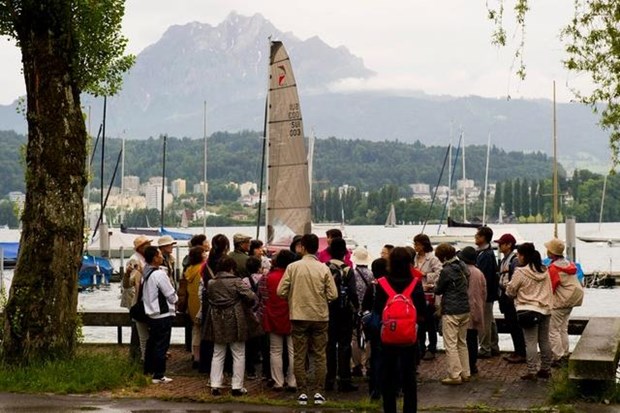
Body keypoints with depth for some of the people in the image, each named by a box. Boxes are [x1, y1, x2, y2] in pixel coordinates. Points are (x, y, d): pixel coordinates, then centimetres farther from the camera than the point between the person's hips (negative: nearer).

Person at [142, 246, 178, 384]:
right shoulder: (160, 274, -18)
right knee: (162, 345, -2)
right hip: (163, 315, -8)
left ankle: (148, 372, 23)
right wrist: (175, 299, 9)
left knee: (151, 344, 16)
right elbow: (172, 296, -15)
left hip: (151, 314, 8)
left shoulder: (146, 274, 8)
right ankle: (158, 375, 1)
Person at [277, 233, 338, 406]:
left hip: (299, 316, 0)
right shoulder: (324, 268, -6)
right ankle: (318, 393, 8)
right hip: (320, 317, 1)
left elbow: (281, 291, -7)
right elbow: (333, 295, -7)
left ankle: (302, 393, 8)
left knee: (299, 357, 8)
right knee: (319, 356, 9)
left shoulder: (293, 267, -7)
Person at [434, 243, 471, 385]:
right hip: (465, 309, 8)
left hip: (451, 311, -8)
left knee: (451, 344, -2)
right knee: (462, 342, 16)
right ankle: (465, 373, 20)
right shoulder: (463, 267, 6)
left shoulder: (446, 271, -16)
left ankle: (455, 376, -2)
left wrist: (436, 284, 14)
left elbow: (438, 290, -6)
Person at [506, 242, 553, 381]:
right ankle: (546, 369, 21)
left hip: (528, 311, -6)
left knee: (530, 342, -3)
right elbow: (549, 290, 15)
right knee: (545, 341, 13)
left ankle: (532, 372, -4)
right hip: (545, 309, 6)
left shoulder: (520, 272, -13)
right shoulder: (544, 271, 7)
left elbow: (510, 291, -4)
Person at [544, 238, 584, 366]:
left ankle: (558, 357, -4)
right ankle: (565, 355, 22)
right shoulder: (569, 264, 8)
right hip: (570, 302, 9)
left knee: (553, 330, -2)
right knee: (563, 329, 18)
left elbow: (550, 288, -16)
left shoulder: (554, 269, -20)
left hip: (559, 303, -9)